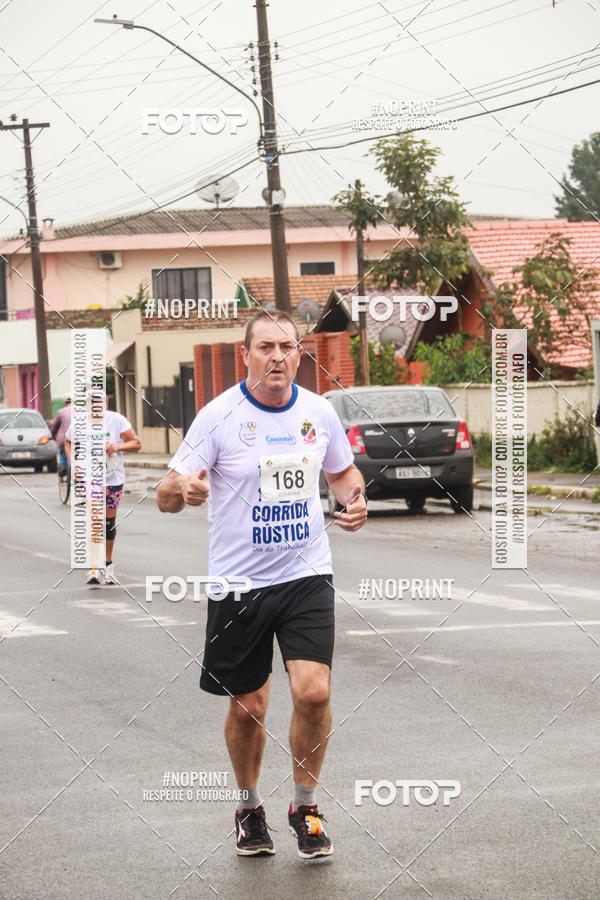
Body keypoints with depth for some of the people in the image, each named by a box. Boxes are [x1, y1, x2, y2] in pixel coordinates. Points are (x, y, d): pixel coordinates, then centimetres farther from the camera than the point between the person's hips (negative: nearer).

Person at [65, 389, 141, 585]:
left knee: (109, 522, 11)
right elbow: (68, 442, 18)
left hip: (113, 479, 1)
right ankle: (94, 568, -13)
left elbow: (137, 444, -4)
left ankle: (108, 565, 27)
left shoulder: (117, 420, -6)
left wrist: (117, 446, -22)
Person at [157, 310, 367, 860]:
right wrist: (184, 489, -34)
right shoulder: (219, 416, -9)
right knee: (248, 707, 7)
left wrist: (355, 500, -2)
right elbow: (166, 497, -10)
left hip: (307, 575, 1)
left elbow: (343, 469, 20)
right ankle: (250, 807, 32)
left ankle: (306, 805, 8)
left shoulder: (319, 412, 1)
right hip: (239, 582, -1)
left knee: (314, 692, -14)